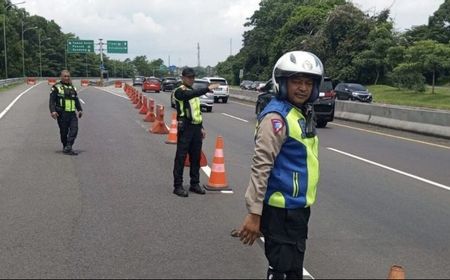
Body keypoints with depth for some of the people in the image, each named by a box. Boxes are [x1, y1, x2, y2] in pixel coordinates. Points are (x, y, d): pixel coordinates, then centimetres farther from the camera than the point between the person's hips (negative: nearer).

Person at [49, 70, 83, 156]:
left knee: (74, 129, -12)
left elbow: (76, 100, 27)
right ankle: (65, 147, 16)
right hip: (62, 114, -4)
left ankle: (68, 148, -14)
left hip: (72, 113, 4)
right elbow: (52, 101, -5)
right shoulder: (56, 87, 2)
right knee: (64, 132, 1)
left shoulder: (72, 87, 19)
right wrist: (53, 111, -17)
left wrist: (80, 109, 16)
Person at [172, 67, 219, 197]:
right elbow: (190, 95, -29)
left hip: (196, 128, 7)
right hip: (185, 128, -7)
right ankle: (178, 186, -1)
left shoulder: (194, 92, 19)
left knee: (196, 157, 10)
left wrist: (201, 127, 19)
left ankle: (195, 183, 19)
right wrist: (207, 89, -38)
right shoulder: (179, 91, -6)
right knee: (181, 157, -5)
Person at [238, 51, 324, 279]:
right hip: (281, 209, -9)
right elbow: (261, 166, -23)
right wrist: (254, 212, -25)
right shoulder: (277, 117, -19)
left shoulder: (303, 113, 11)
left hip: (298, 206, 10)